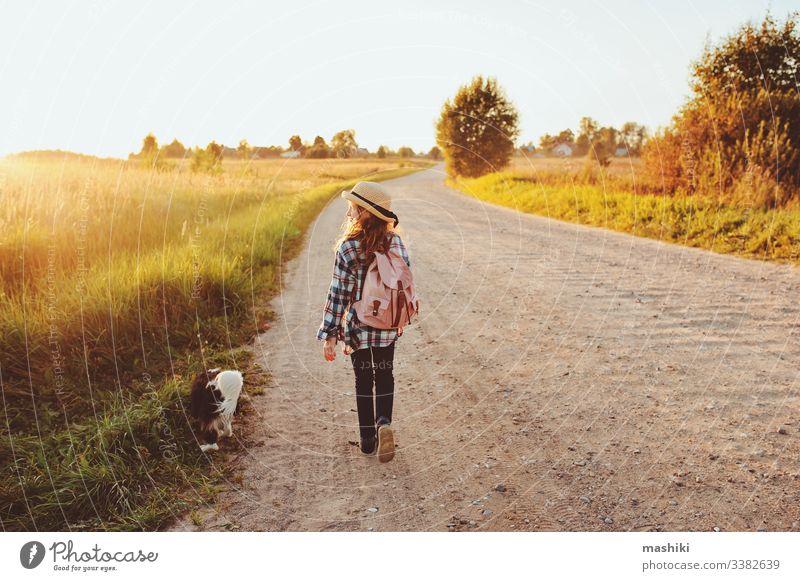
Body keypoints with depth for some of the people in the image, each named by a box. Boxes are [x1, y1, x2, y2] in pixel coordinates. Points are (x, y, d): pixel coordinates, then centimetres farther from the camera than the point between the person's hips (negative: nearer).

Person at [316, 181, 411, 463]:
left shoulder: (348, 248, -15)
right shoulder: (397, 243, -3)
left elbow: (338, 294, -14)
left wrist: (329, 334, -8)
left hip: (358, 328, -2)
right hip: (389, 328, 3)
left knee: (363, 381, 14)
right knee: (384, 376, 20)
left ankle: (368, 439, 22)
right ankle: (384, 423, -1)